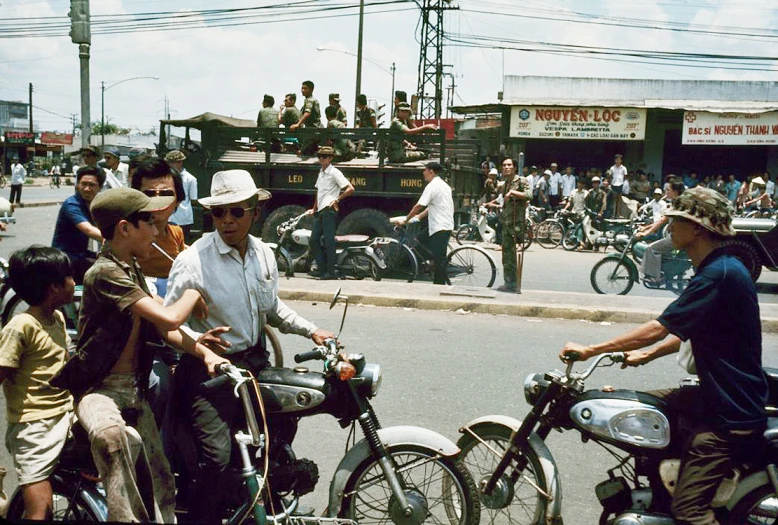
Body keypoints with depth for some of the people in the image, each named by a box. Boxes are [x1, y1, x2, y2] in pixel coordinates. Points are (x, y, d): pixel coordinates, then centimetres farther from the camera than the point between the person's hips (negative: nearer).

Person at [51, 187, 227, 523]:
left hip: (134, 391, 9)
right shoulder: (105, 273, -19)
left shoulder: (132, 270, 12)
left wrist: (205, 353, -8)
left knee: (159, 484, 7)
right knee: (111, 435, -41)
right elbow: (169, 318, -26)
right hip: (99, 390, -9)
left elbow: (162, 329, 6)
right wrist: (193, 294, -6)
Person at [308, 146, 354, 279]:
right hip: (320, 212, 9)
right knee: (314, 240, 8)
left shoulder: (334, 173, -7)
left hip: (329, 210, -9)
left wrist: (337, 200, -14)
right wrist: (314, 209, 26)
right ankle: (321, 269, 14)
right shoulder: (321, 173, 19)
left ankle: (331, 271, -6)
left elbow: (350, 189, -13)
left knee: (328, 241, -9)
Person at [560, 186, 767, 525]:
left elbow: (659, 328, -23)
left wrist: (590, 351, -18)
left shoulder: (720, 274, -22)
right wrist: (647, 354, 14)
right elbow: (688, 332, 21)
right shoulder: (716, 269, 10)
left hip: (731, 412, -10)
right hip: (718, 395, 10)